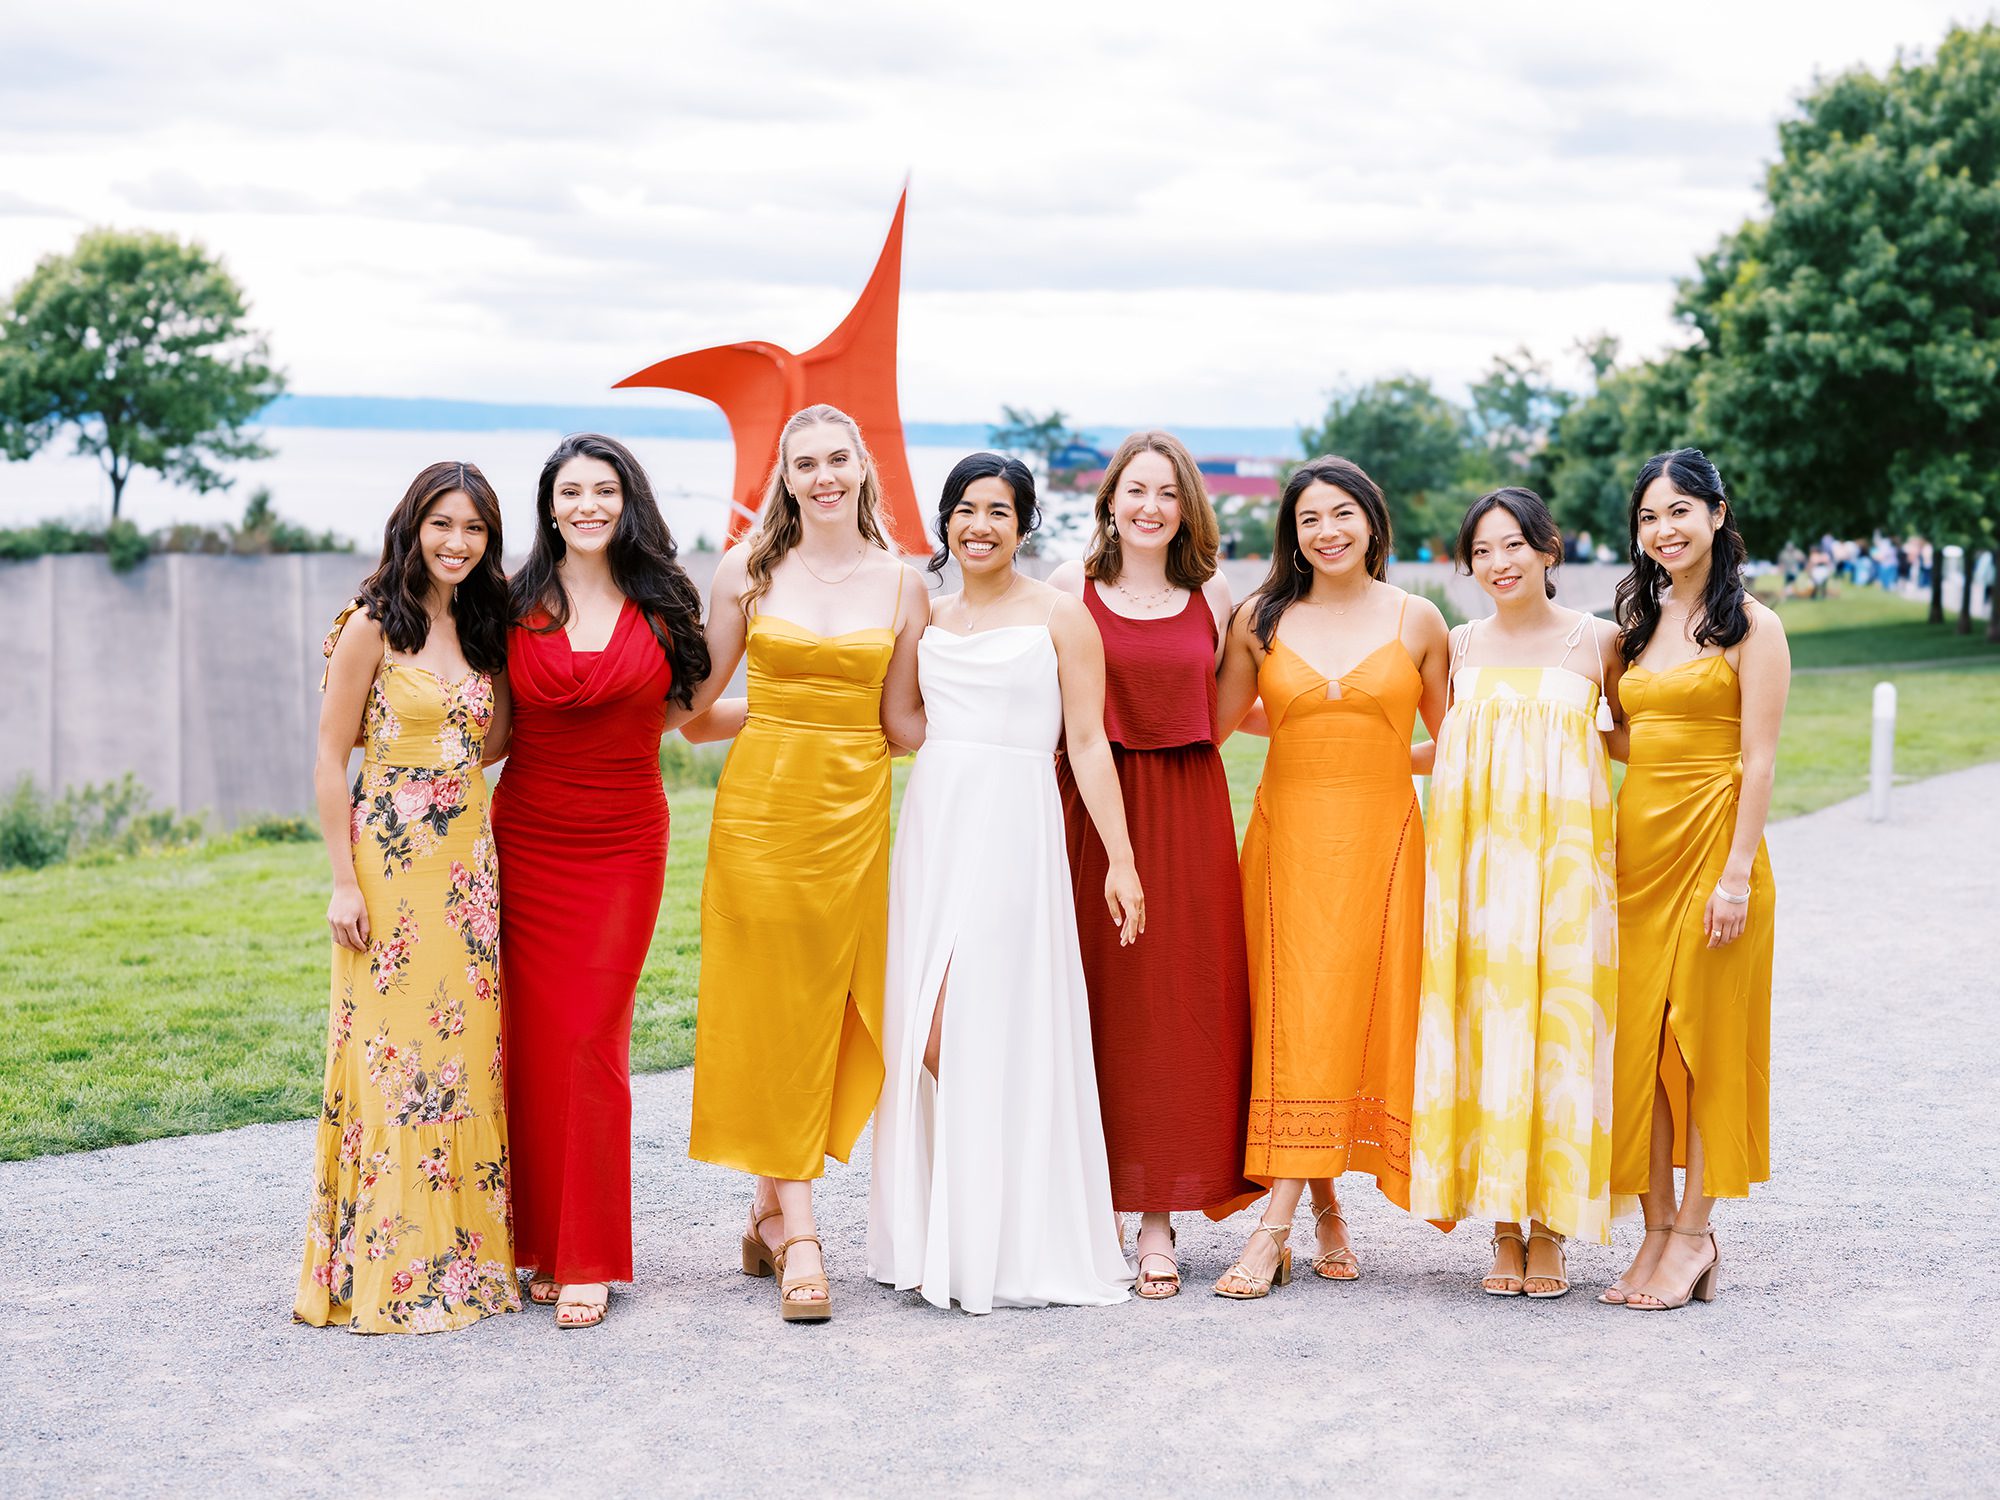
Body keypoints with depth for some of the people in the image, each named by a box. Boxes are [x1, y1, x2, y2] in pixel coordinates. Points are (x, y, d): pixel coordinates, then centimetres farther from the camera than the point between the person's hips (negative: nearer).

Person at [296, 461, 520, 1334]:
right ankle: (390, 1266, 5)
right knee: (394, 1049, -4)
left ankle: (464, 1250, 16)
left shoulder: (482, 628, 12)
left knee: (467, 1048, 7)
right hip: (390, 861, -6)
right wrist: (344, 882, -11)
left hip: (471, 860, 6)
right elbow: (330, 758, -7)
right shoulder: (373, 626, -6)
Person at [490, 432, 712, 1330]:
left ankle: (589, 1257, 2)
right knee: (536, 1041, 1)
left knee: (592, 1041, -5)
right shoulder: (518, 605, 2)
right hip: (529, 842, 1)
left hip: (622, 845, -1)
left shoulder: (659, 602, 3)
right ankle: (544, 1244, 14)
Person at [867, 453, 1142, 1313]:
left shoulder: (1058, 616, 1)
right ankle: (935, 1236, 13)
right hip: (931, 825, 5)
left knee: (1002, 1030, -7)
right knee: (923, 1030, 3)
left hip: (1014, 827, -5)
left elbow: (1088, 742, -3)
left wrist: (1121, 857, -8)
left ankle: (1011, 1242, 4)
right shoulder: (928, 618, 14)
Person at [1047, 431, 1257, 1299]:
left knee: (1181, 1004, 0)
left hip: (1188, 815, 2)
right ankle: (1091, 1204, 9)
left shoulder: (1212, 595, 9)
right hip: (1091, 808, -2)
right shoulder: (1072, 588, 3)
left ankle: (1159, 1216, 5)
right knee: (1099, 1003, -1)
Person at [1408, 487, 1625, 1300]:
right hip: (1475, 856, 2)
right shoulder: (1460, 645, 9)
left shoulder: (1597, 641, 3)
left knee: (1560, 1022, -2)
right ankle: (1503, 1226, 8)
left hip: (1564, 855, -2)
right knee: (1484, 1021, -1)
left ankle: (1550, 1228, 7)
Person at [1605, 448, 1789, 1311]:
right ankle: (1657, 1230, 13)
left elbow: (1758, 761, -11)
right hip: (1637, 841, 6)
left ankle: (1694, 1232, 7)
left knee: (1704, 1035, -1)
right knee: (1638, 1037, 5)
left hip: (1712, 842, -6)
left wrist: (1738, 873, -16)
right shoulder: (1638, 623, 14)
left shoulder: (1750, 627, -6)